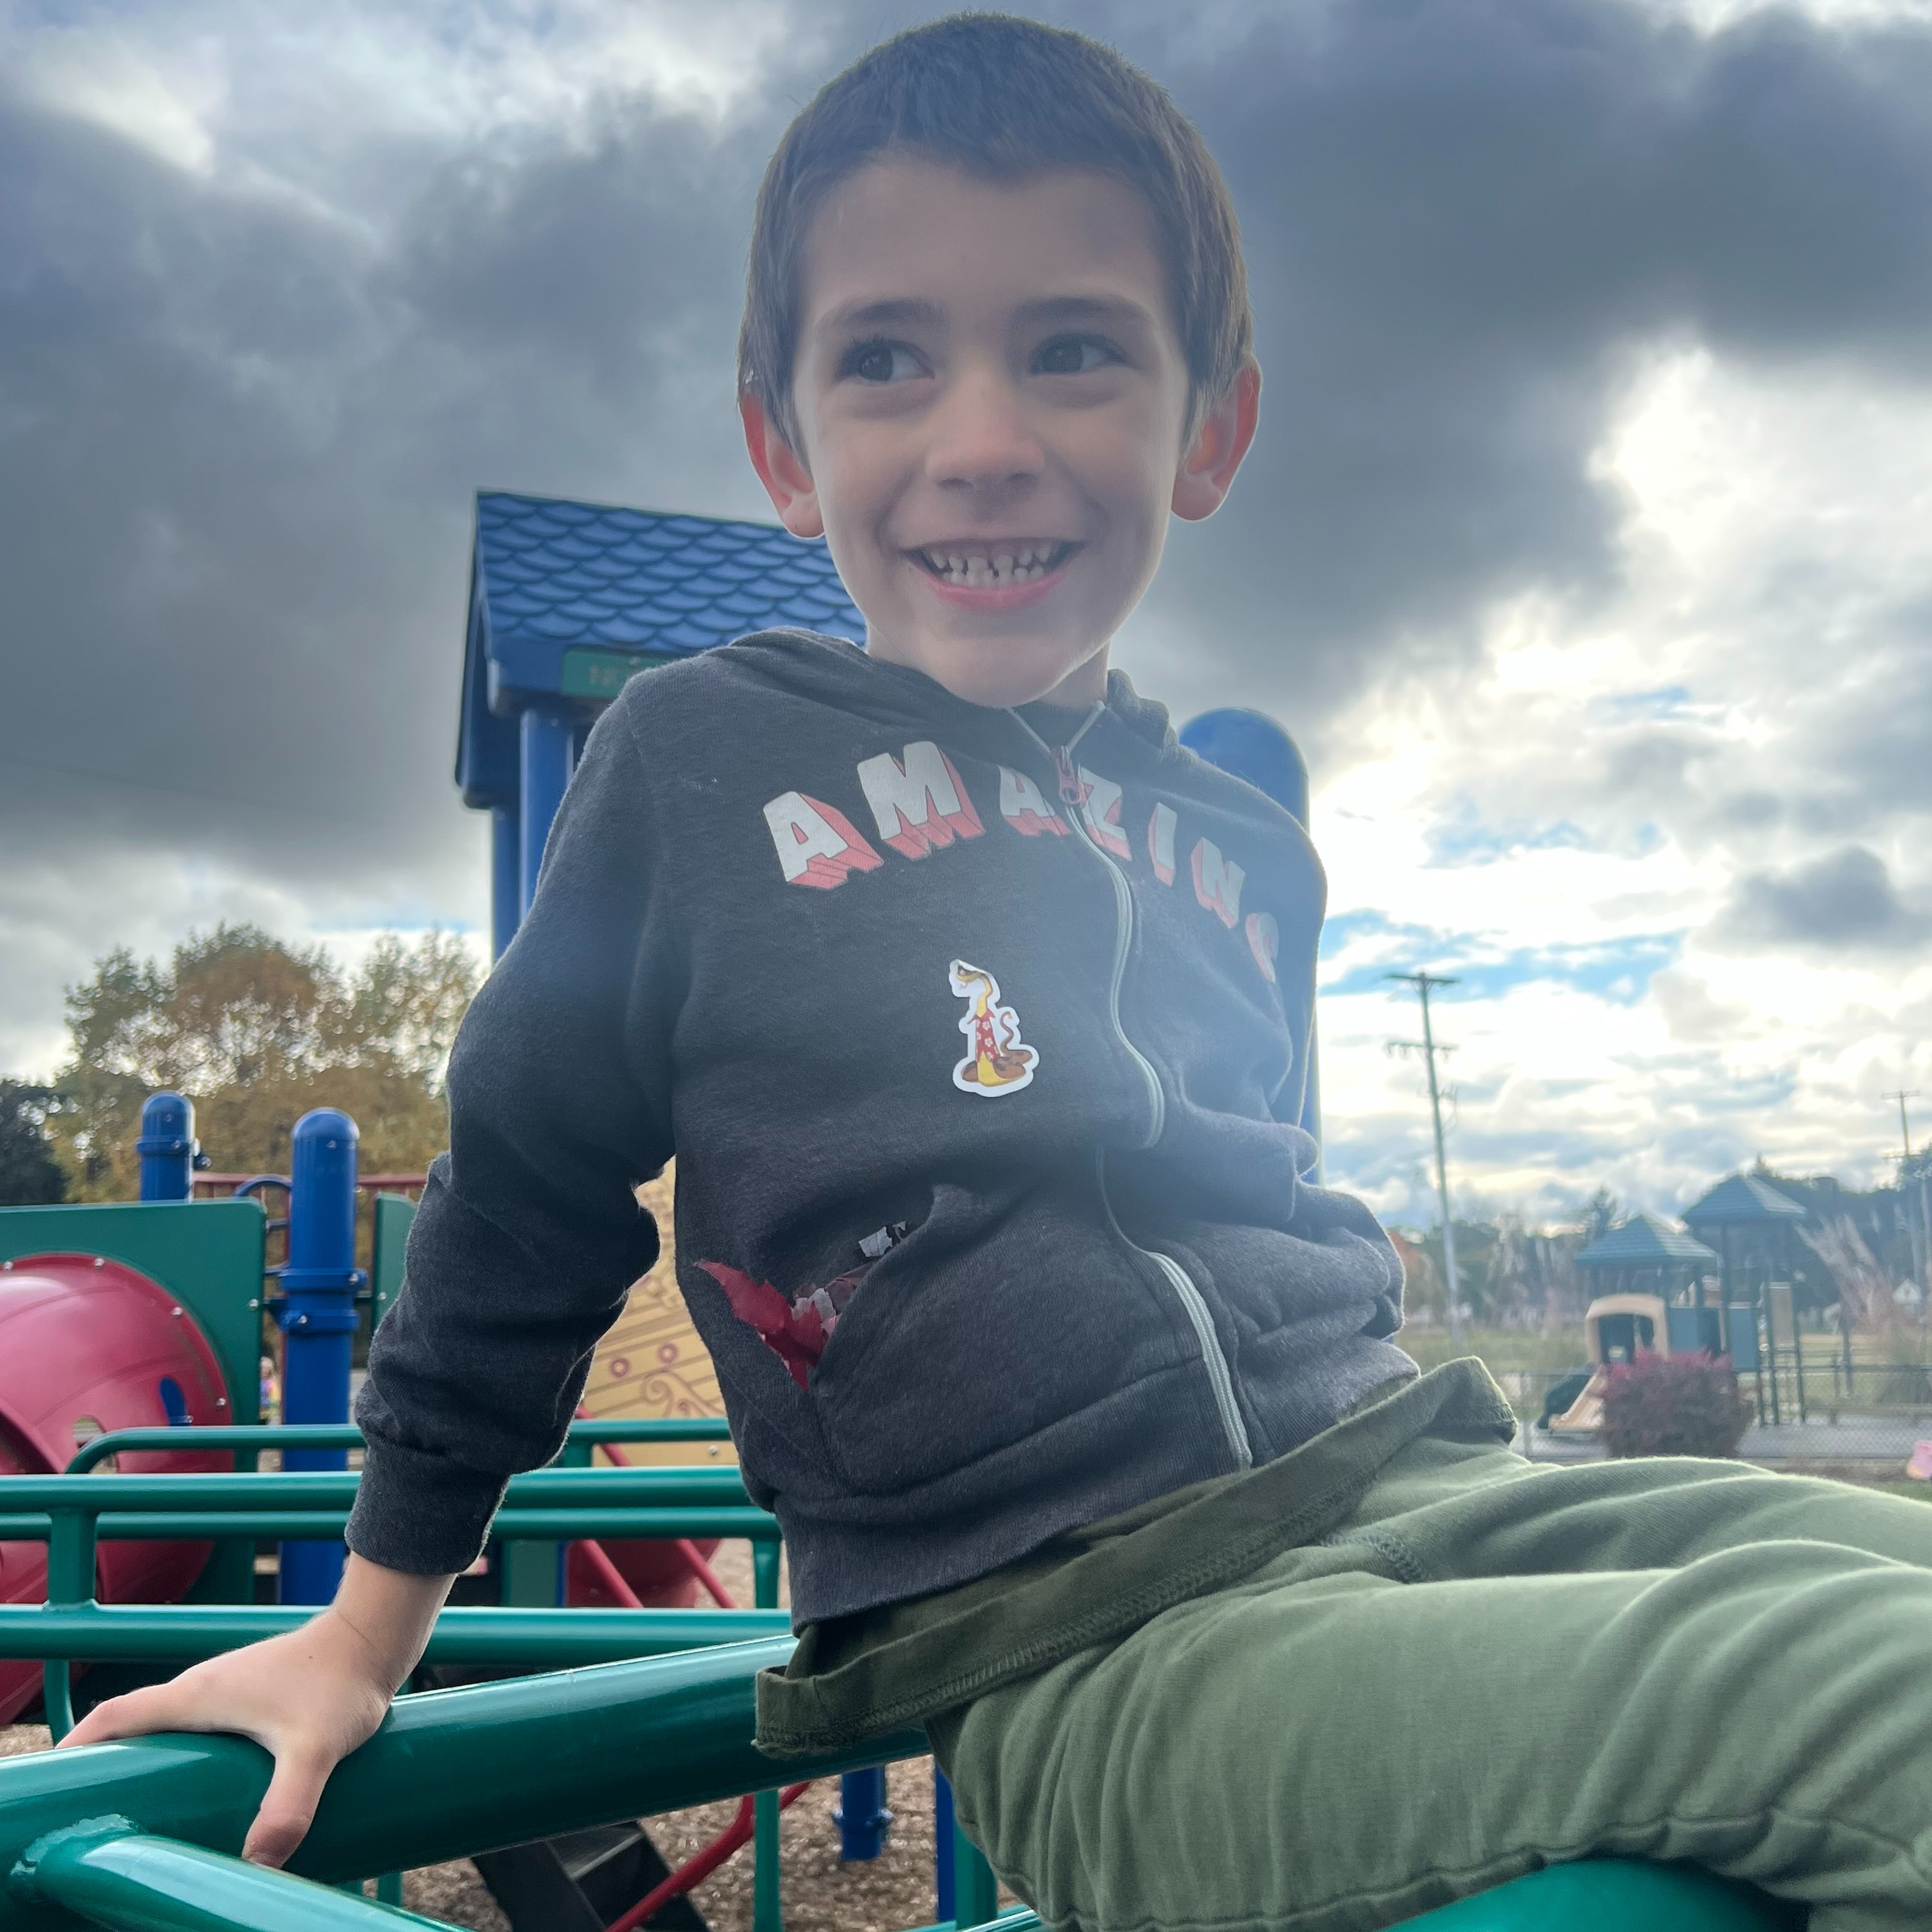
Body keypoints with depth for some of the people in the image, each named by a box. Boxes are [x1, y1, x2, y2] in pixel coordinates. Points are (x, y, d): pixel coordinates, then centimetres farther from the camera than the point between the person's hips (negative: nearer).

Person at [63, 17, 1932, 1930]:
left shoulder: (1244, 852, 15)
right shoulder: (700, 760, 1)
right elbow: (519, 1192, 8)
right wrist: (362, 1638, 14)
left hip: (1406, 1472, 6)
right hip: (1083, 1643, -6)